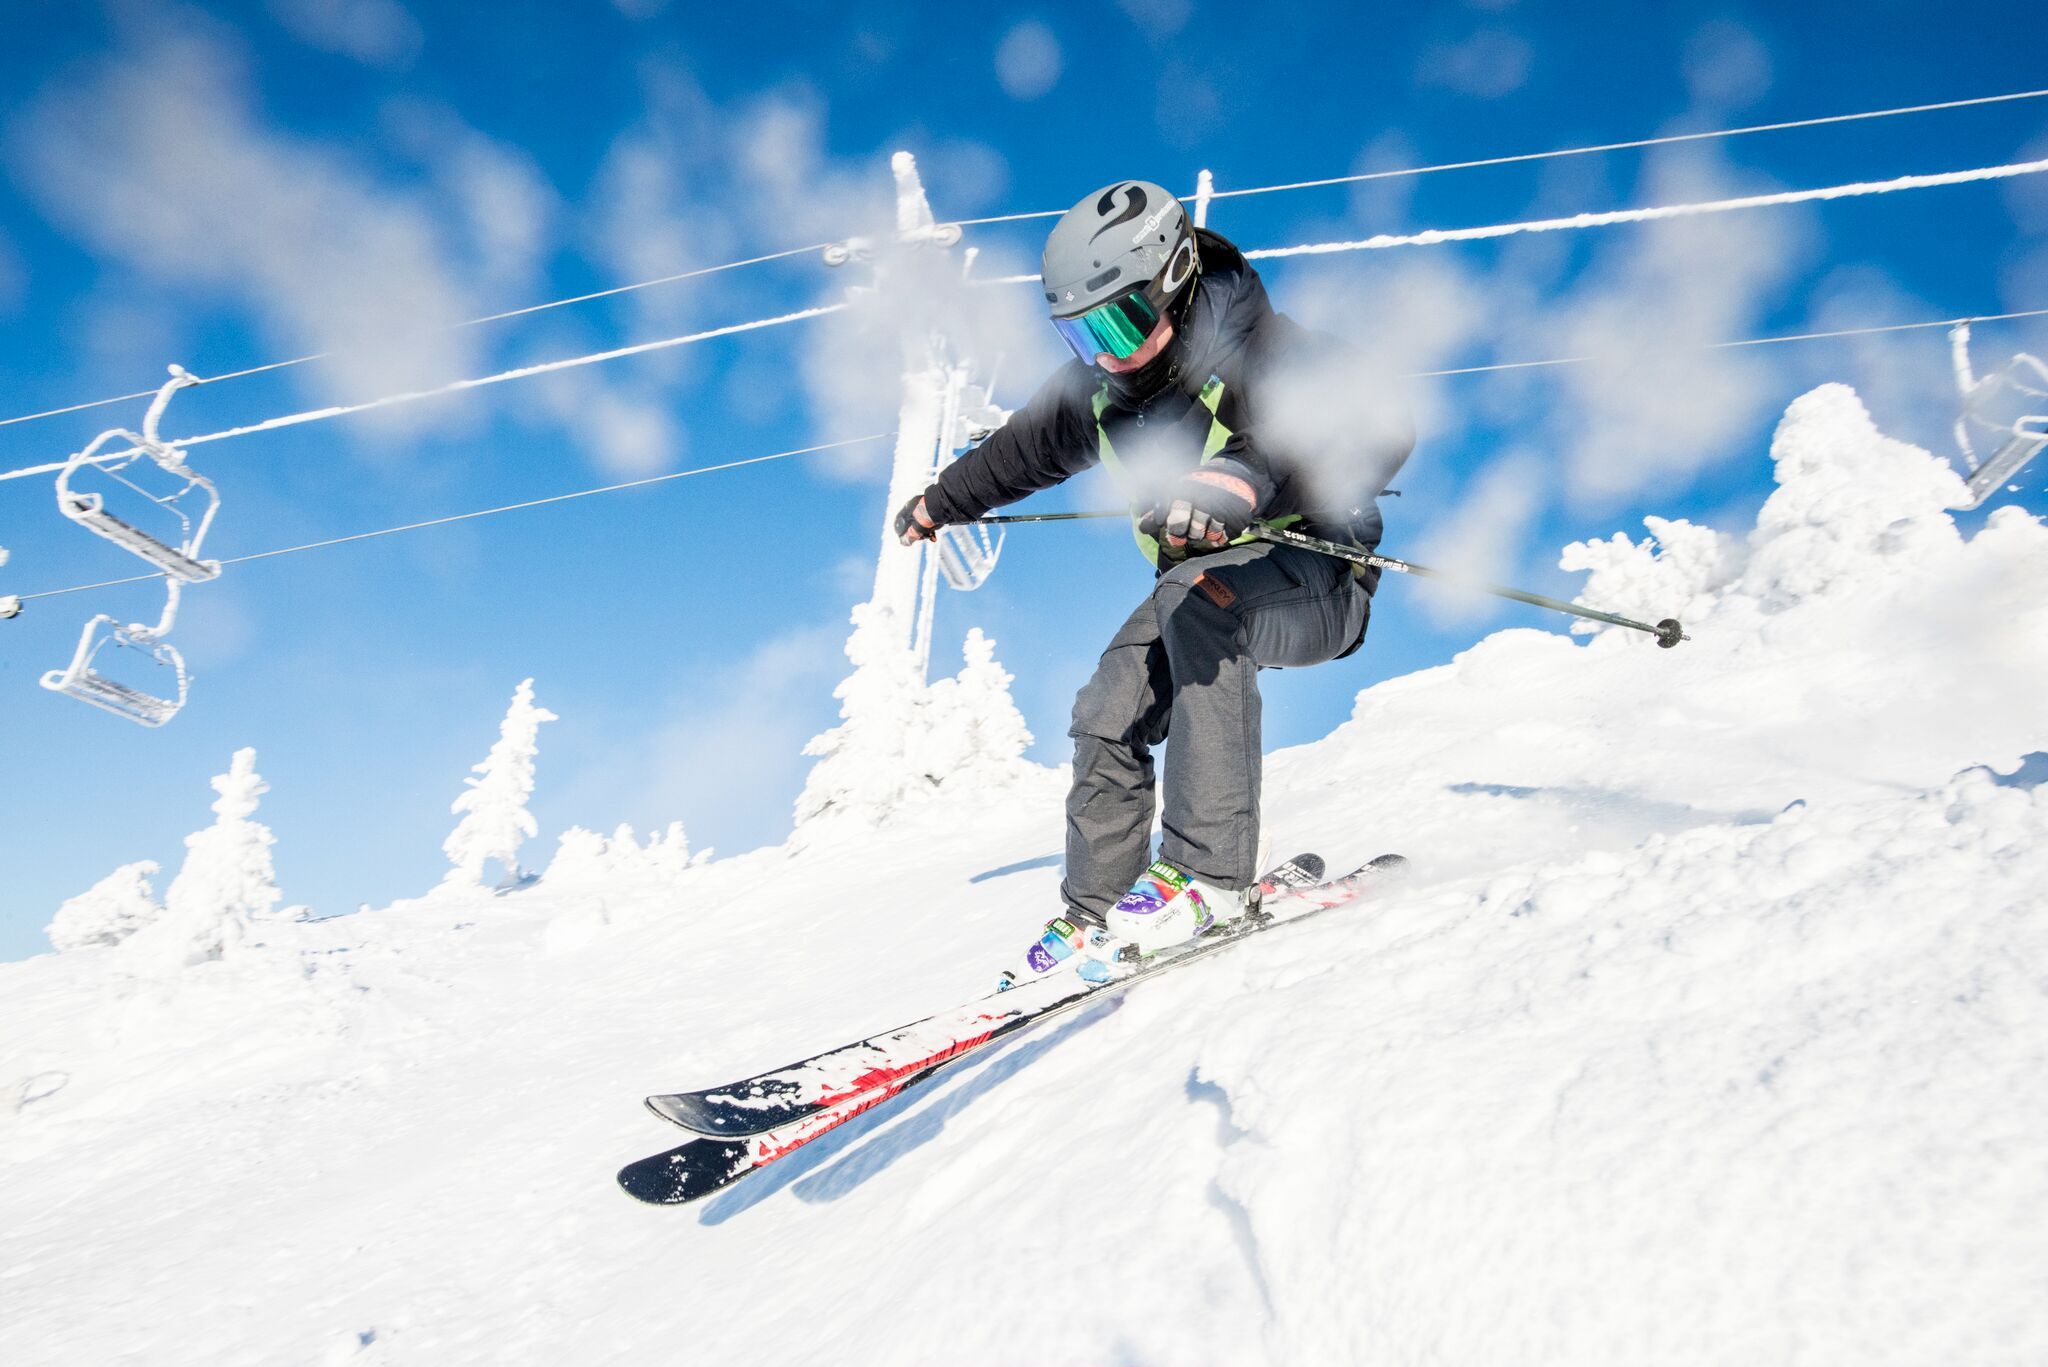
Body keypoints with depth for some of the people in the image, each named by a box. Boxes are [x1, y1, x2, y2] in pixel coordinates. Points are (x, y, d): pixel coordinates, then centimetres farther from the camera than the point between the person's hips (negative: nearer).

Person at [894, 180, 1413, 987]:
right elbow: (1024, 449, 18)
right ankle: (1092, 917, 11)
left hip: (1319, 578, -7)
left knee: (1197, 601, -37)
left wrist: (1249, 481, -56)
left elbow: (1380, 431, -40)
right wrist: (938, 503, 33)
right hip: (1200, 578, 7)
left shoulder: (1261, 350, -24)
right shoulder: (1098, 387, -2)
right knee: (1107, 722, -5)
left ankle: (1207, 874, -36)